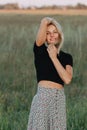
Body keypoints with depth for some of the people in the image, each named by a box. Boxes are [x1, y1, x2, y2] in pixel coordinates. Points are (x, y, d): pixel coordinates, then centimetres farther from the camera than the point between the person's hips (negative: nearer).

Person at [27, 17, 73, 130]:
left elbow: (67, 79, -7)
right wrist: (46, 22, 15)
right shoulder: (40, 50, 4)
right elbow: (44, 21, -9)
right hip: (43, 97, -3)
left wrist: (53, 57, -3)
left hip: (59, 99, 3)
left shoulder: (67, 57, 12)